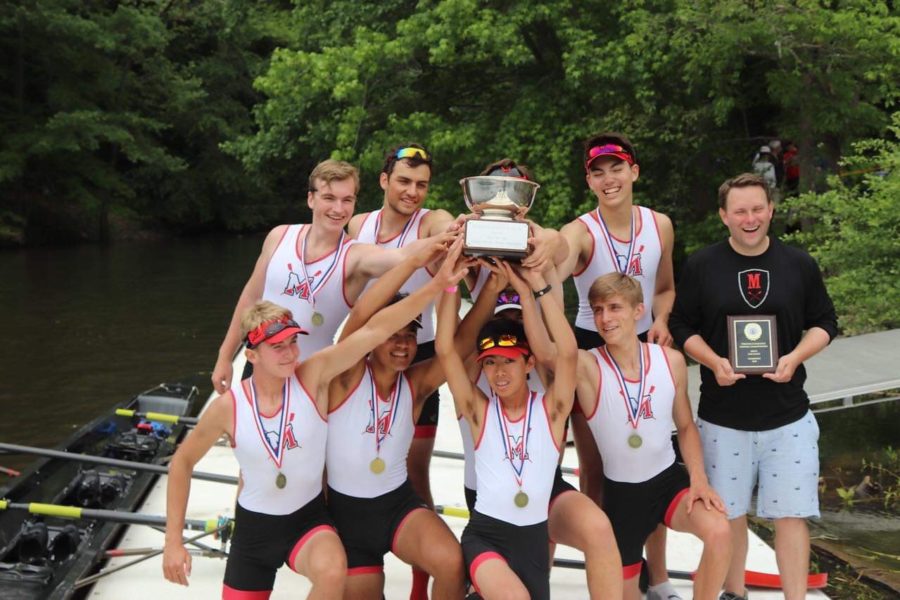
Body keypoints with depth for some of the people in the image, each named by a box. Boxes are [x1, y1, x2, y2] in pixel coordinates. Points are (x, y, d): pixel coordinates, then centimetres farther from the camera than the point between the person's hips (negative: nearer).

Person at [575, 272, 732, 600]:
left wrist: (698, 479, -7)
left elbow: (685, 426, 5)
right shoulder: (587, 367, -17)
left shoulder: (671, 360, -7)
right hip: (621, 491, -1)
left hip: (670, 478, 1)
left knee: (718, 532, -28)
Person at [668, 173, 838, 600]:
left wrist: (794, 358, -11)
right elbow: (682, 327, 3)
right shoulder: (701, 266, -1)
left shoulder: (799, 264, 2)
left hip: (789, 418, 0)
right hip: (723, 417, 0)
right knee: (729, 514, 11)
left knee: (791, 514, 0)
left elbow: (824, 323, 8)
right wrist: (714, 362, -15)